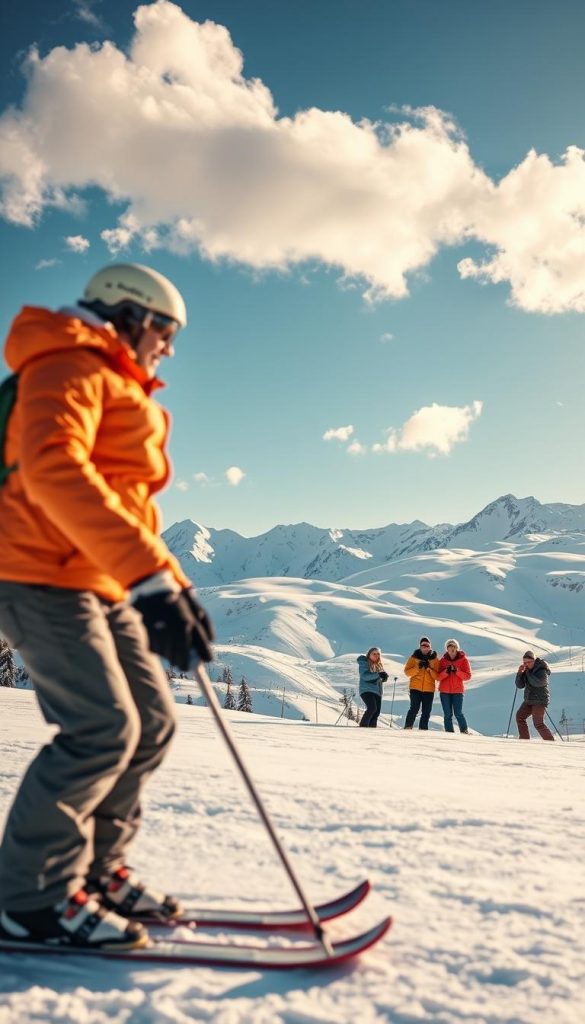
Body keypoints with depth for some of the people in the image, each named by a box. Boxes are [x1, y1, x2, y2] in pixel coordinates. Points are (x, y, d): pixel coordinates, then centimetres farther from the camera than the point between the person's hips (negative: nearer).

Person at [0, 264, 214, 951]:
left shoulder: (122, 395, 25)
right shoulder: (70, 366, -7)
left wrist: (175, 587, 17)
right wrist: (149, 578, -34)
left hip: (98, 584, 10)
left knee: (151, 722, 6)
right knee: (103, 728, -16)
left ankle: (94, 870, 17)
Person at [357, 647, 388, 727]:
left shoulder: (379, 665, 18)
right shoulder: (364, 663, -5)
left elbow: (381, 678, 19)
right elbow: (365, 676, -19)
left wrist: (384, 677, -6)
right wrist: (378, 675, -29)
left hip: (377, 691, 8)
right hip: (367, 690, -7)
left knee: (377, 712, 3)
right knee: (372, 708, -23)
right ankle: (363, 727, -15)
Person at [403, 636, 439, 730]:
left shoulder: (434, 659, 9)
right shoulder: (414, 657, 7)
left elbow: (437, 676, 3)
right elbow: (407, 671, 0)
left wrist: (430, 669, -13)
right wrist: (418, 667, -14)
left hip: (429, 690, 2)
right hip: (415, 688, -2)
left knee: (426, 712, 3)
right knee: (414, 709, -13)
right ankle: (407, 727, -4)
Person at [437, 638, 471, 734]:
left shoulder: (463, 660, 3)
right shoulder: (443, 660, 8)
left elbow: (468, 676, -1)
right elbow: (438, 677, 4)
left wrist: (457, 671, -15)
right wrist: (446, 671, -14)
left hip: (457, 691, -2)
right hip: (444, 691, 2)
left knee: (458, 713, -10)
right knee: (447, 714, 0)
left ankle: (464, 731, 3)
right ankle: (449, 732, 4)